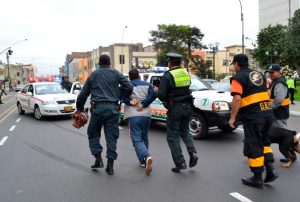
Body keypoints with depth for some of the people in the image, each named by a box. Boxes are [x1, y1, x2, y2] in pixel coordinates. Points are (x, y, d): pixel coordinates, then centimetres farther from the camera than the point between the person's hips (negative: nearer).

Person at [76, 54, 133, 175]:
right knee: (111, 136, 5)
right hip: (113, 108, 1)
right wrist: (120, 96, 18)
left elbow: (83, 94, 14)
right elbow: (129, 87, 0)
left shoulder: (93, 75, 13)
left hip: (98, 107, 0)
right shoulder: (116, 74, 10)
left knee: (93, 134, 16)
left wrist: (79, 109, 25)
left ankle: (98, 159, 7)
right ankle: (110, 165, 6)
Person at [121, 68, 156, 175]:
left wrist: (129, 102, -11)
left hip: (133, 116, -3)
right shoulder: (147, 85, 14)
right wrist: (144, 104, -7)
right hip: (146, 115, 4)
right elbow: (153, 94, -4)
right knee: (144, 138, 19)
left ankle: (146, 157, -29)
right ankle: (143, 161, 25)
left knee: (137, 139, -5)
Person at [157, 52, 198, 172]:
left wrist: (166, 101, 5)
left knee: (173, 136, 7)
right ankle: (192, 153, 6)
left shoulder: (167, 75, -12)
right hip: (187, 107, 6)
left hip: (175, 109, -6)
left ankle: (180, 163, 5)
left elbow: (161, 95, -17)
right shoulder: (186, 73, 6)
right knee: (185, 132, 24)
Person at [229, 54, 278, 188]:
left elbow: (237, 99, -20)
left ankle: (257, 178, 15)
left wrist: (232, 117, -14)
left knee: (253, 147, 5)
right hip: (268, 113, 8)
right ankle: (270, 169, 15)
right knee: (264, 142, 24)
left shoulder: (238, 77, -8)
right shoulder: (258, 74, 16)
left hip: (253, 116, -7)